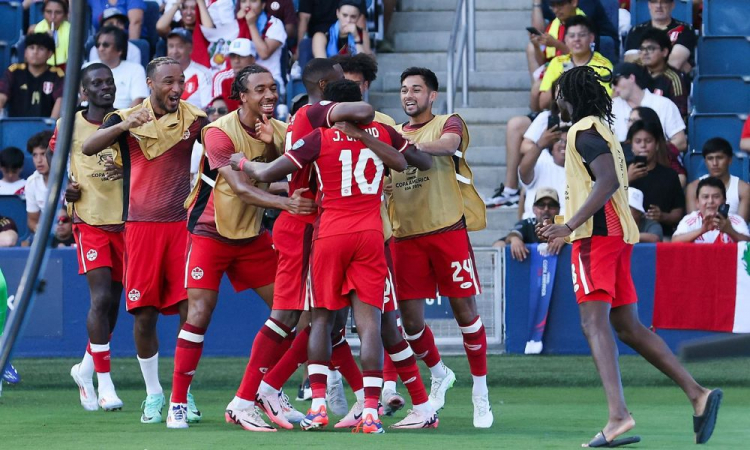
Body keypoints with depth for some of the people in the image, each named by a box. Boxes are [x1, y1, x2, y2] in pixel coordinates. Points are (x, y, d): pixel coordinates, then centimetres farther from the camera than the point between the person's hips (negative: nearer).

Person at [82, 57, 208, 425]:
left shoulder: (193, 118, 4)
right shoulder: (126, 118, 1)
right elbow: (88, 148, -13)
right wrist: (126, 125, -29)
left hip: (183, 223, 0)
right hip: (141, 225, 0)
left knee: (189, 308, -5)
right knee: (144, 312, 0)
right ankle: (153, 393, 13)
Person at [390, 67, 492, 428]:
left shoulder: (448, 124, 2)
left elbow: (449, 143, -22)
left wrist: (415, 145, -39)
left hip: (448, 231, -4)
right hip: (406, 236, 4)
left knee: (465, 311, -4)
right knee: (410, 320, 3)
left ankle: (480, 392, 8)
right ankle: (439, 375, 29)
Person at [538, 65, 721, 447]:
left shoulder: (583, 131, -7)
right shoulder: (601, 130, 23)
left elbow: (608, 181, -22)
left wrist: (569, 225, -25)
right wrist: (563, 224, 34)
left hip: (596, 235, -10)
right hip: (617, 234, 10)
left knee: (594, 321, -18)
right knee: (628, 328, 10)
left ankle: (618, 415, -33)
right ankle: (697, 395, 2)